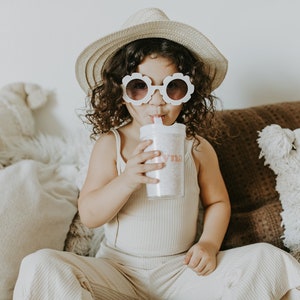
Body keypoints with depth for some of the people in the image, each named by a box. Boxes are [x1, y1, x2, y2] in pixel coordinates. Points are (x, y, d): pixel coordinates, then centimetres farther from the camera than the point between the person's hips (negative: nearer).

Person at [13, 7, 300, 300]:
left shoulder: (198, 148, -2)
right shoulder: (110, 145, -6)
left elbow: (217, 202, 11)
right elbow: (88, 215, -12)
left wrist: (209, 242, -8)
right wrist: (127, 181, -29)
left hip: (183, 270, 2)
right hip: (119, 270, -1)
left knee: (271, 259, -16)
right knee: (40, 266, -25)